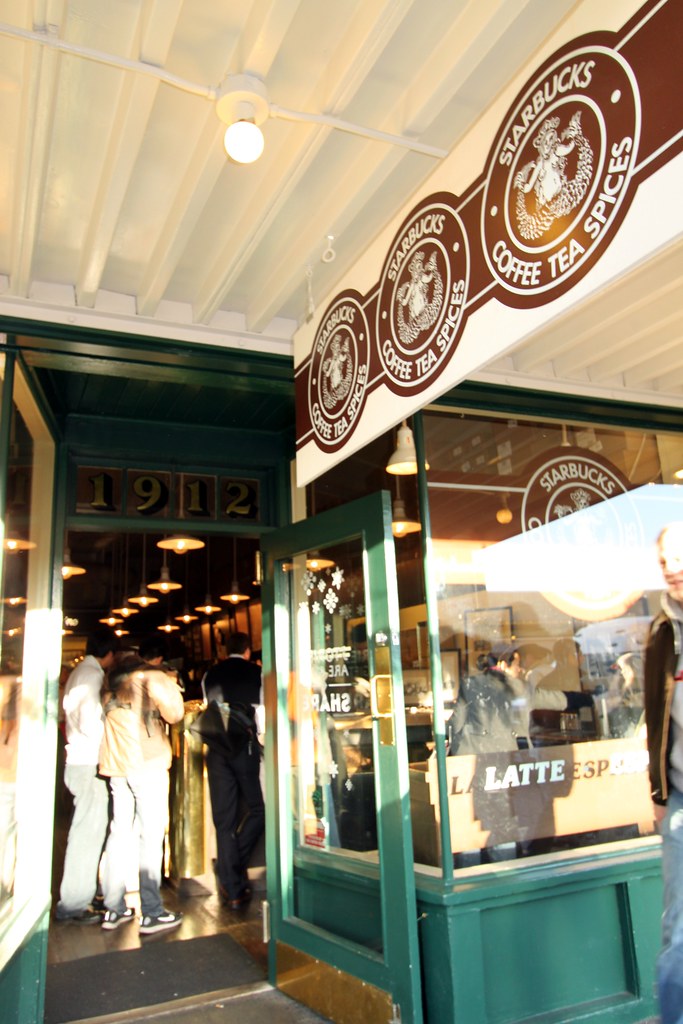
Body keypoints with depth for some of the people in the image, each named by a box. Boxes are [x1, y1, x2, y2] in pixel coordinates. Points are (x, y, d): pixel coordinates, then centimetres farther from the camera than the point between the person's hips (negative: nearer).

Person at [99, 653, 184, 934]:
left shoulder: (111, 687, 18)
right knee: (151, 836, -4)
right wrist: (169, 683, 10)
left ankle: (113, 909, 16)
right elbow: (174, 713, -4)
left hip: (117, 769, 6)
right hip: (148, 764, -6)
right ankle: (151, 913, -2)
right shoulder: (152, 677, -1)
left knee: (120, 834, 11)